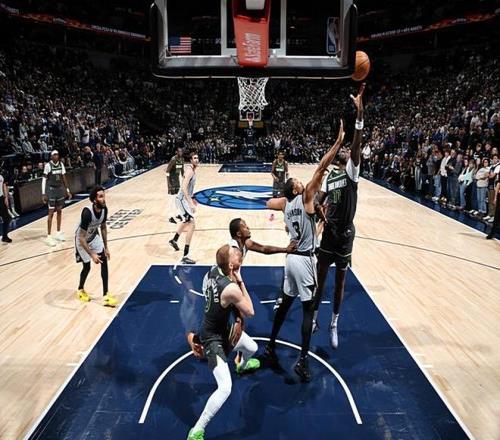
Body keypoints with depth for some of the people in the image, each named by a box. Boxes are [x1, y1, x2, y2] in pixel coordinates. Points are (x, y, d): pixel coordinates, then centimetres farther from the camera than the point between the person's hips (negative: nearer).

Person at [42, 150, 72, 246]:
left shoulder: (61, 164, 4)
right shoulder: (48, 165, -12)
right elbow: (44, 179, -11)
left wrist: (67, 190, 9)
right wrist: (43, 193, -15)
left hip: (60, 189, 6)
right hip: (51, 190, -6)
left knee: (59, 211, 11)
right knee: (51, 212, -7)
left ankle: (58, 233, 23)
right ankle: (48, 237, -3)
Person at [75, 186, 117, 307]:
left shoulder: (104, 209, -17)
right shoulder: (87, 212, -37)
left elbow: (103, 228, 1)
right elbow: (81, 238, -32)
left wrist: (106, 247, 3)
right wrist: (92, 255, -35)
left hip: (94, 236, 6)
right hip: (82, 240, -5)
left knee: (104, 261, -5)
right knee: (87, 266, 2)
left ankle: (106, 295, -1)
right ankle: (80, 290, 34)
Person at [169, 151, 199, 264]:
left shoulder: (193, 170, 12)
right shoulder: (190, 171, -19)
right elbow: (184, 188, -29)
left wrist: (191, 199, 30)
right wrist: (190, 203, -34)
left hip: (184, 199, 11)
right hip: (182, 200, -11)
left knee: (187, 222, 31)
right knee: (191, 224, -17)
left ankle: (174, 240, 54)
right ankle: (185, 257, -18)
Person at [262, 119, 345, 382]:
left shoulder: (285, 203, 5)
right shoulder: (306, 197, -12)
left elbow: (268, 203, 26)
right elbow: (321, 169, -19)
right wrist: (339, 142, -17)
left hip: (292, 257, 7)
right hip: (305, 260, -7)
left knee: (286, 302, 19)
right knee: (308, 309, 0)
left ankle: (270, 347, 28)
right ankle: (303, 361, 4)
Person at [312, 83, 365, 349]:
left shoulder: (352, 171, -7)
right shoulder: (329, 176, 4)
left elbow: (357, 143, -22)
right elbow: (318, 203, 4)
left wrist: (360, 112, -31)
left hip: (346, 233, -3)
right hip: (329, 230, 3)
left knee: (340, 281, 9)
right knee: (320, 277, 11)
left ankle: (334, 325, 25)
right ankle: (314, 318, 30)